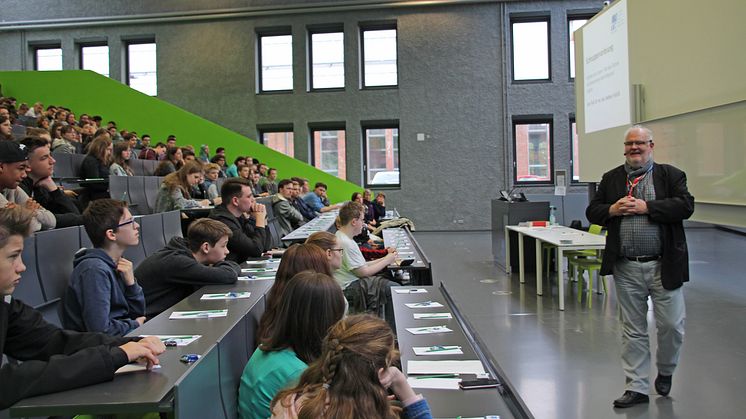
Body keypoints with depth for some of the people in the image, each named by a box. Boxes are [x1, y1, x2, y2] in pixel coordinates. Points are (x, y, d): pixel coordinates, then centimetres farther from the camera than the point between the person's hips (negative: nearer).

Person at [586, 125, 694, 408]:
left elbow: (686, 206, -12)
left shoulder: (671, 175, 2)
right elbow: (592, 212, 9)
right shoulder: (610, 179, 9)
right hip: (626, 268, 2)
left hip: (663, 267, -2)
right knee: (633, 331, 9)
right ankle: (637, 388, 19)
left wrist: (645, 207, -17)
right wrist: (612, 209, -11)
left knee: (671, 325, 5)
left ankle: (665, 371, 34)